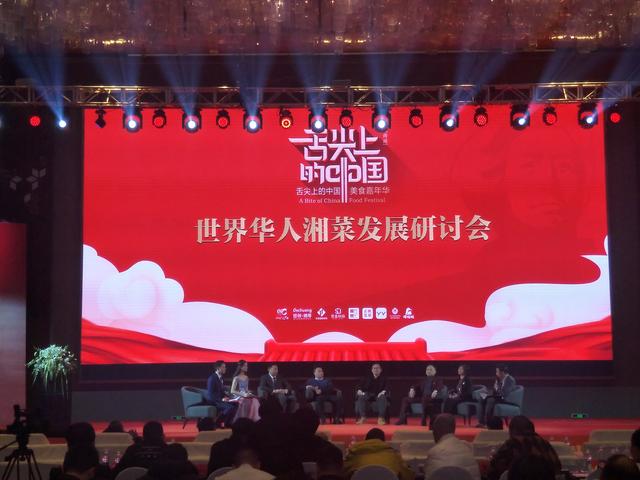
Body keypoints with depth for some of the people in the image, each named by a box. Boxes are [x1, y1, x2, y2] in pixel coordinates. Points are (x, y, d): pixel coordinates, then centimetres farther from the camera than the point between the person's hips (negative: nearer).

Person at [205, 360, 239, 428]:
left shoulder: (221, 377, 12)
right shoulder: (212, 378, -16)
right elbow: (211, 394, -21)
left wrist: (225, 396, 1)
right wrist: (222, 399, -25)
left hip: (220, 399, 9)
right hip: (213, 401, -9)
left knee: (236, 404, -5)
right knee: (230, 407, -27)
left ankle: (228, 422, 1)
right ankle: (218, 422, -11)